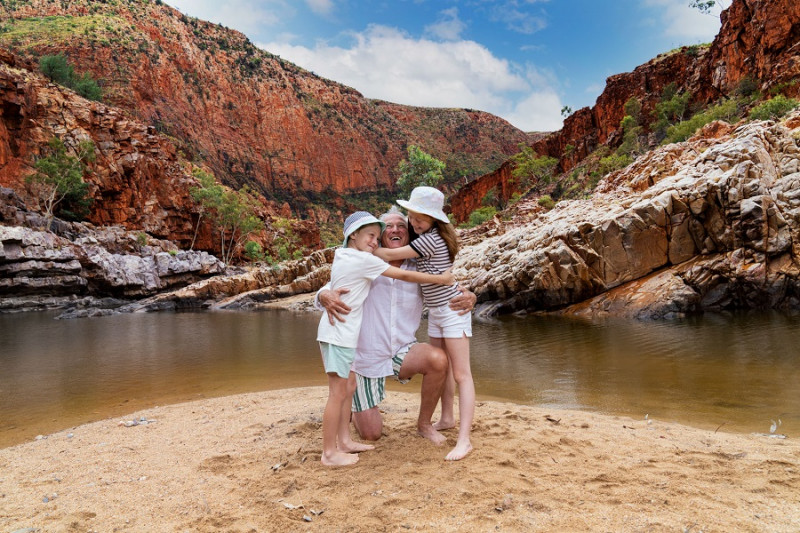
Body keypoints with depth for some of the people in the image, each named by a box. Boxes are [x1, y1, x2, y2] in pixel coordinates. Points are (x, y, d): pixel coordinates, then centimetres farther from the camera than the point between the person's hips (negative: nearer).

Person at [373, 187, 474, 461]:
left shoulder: (431, 239, -22)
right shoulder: (424, 237, 7)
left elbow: (390, 255, -20)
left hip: (452, 310, -9)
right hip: (435, 312, 9)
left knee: (461, 374, -9)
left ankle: (464, 440, -10)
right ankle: (447, 418, 34)